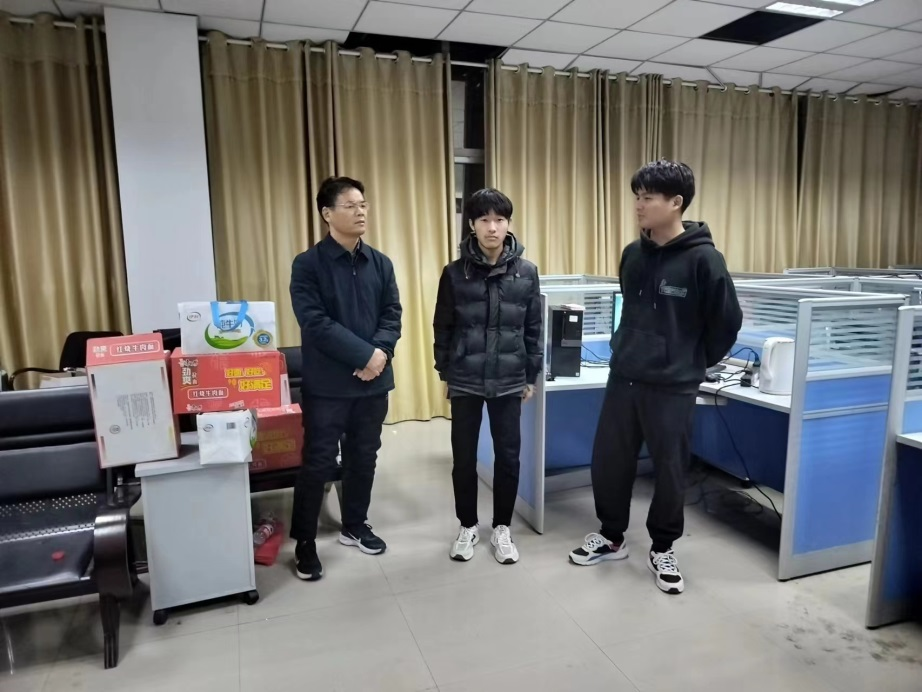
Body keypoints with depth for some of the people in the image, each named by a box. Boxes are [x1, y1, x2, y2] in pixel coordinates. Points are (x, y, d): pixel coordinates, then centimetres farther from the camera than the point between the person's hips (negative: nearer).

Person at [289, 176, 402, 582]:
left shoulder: (381, 264, 7)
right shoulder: (308, 265, -7)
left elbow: (392, 315, 3)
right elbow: (315, 323, -17)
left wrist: (381, 353, -15)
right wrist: (365, 354, -20)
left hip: (373, 380, 5)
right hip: (327, 383, -4)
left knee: (364, 458, 15)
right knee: (318, 463, 3)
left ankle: (355, 526, 34)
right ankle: (305, 542, 19)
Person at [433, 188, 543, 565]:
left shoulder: (526, 272, -1)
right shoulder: (455, 273, -4)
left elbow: (533, 328, 5)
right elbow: (443, 327, 3)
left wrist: (531, 376, 5)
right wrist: (445, 374, 3)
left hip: (508, 381, 1)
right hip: (465, 381, 0)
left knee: (508, 456, 8)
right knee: (464, 457, 9)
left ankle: (502, 528, 27)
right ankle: (468, 526, 29)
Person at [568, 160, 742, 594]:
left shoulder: (703, 259, -14)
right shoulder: (632, 254, 4)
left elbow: (727, 321, -7)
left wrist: (696, 364, 3)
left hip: (672, 387, -5)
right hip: (623, 378, 6)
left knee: (669, 470, 9)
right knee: (607, 461, 11)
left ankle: (662, 550, 30)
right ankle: (611, 537, 32)